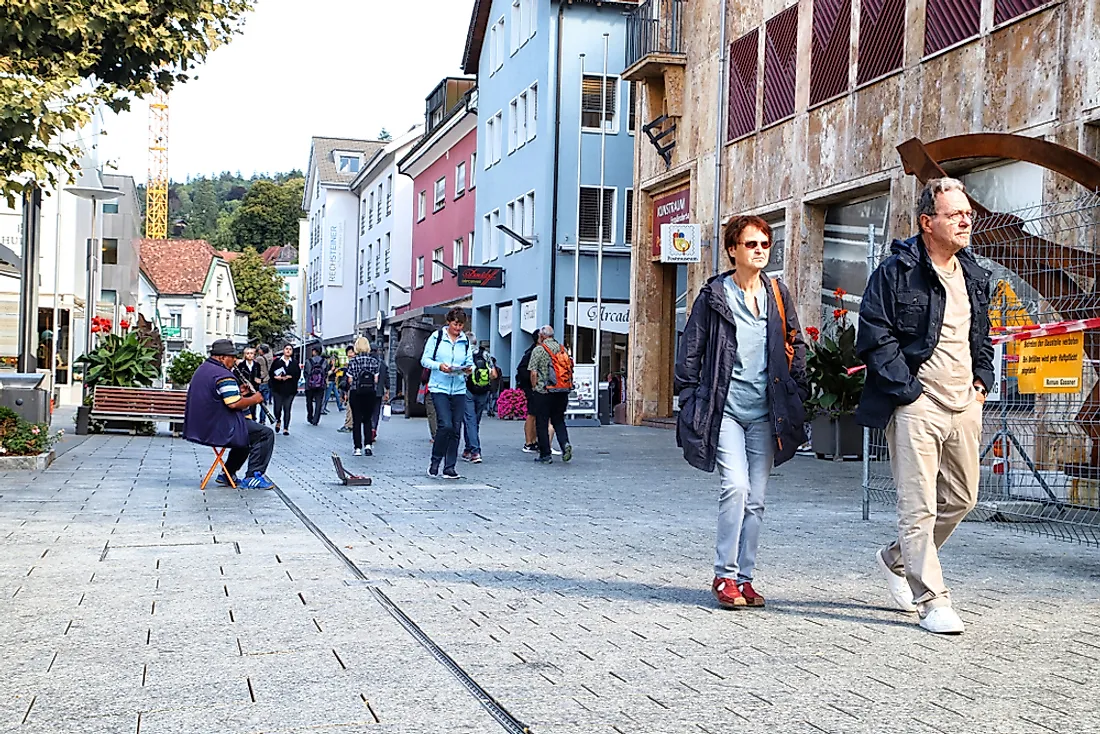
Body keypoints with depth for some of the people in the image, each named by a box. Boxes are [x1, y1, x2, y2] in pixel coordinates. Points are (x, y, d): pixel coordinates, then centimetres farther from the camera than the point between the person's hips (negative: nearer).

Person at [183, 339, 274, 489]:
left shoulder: (202, 369, 13)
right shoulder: (223, 375, -19)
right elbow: (234, 404, -26)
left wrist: (238, 393, 10)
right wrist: (254, 399, -9)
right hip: (219, 430, -10)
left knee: (246, 433, 31)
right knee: (266, 434, -4)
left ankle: (228, 474, 29)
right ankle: (254, 477, -4)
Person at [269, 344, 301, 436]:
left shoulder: (295, 362, 8)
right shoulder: (277, 361, 4)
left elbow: (298, 375, 2)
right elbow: (271, 373, 2)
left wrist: (289, 377, -12)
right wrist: (276, 377, -17)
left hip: (290, 390, 1)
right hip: (278, 389, -1)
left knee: (287, 409, -2)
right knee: (277, 408, -2)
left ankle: (286, 428, 4)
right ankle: (278, 421, 29)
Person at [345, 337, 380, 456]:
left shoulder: (353, 360, -8)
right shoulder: (374, 360, -1)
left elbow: (350, 380, -7)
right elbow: (376, 379, 0)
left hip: (356, 393, -2)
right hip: (370, 393, 2)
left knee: (356, 421, 5)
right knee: (367, 419, 13)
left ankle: (358, 448, 2)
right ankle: (368, 444, -2)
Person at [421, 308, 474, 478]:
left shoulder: (466, 341, 10)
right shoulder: (436, 337, 0)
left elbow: (470, 362, 11)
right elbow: (425, 360, 0)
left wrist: (469, 369, -12)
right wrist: (439, 366, -18)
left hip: (459, 389, 4)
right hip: (439, 388, -4)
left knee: (456, 429, 3)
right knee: (445, 425, -15)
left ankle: (450, 467, 12)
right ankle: (435, 461, 6)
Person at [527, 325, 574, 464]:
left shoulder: (538, 350, -6)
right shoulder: (563, 349, 9)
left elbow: (533, 373, -9)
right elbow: (570, 370, 11)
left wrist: (534, 388, 3)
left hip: (544, 392, -5)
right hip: (563, 391, 5)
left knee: (542, 423, 4)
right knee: (559, 420, 15)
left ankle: (545, 455, 5)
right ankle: (565, 444, -8)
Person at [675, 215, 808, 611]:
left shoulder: (778, 295, 11)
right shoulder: (714, 295, 0)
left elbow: (796, 347, 17)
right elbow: (690, 349, 2)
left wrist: (799, 396, 10)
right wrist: (691, 398, -2)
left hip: (765, 411, 4)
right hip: (724, 407, -4)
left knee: (756, 498, 5)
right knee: (735, 486, -17)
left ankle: (744, 577, 16)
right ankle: (724, 576, -5)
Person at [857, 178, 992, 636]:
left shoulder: (974, 275, 15)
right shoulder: (896, 272, -8)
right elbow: (874, 338, -12)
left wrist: (982, 380, 12)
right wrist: (908, 391, -15)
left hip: (965, 405, 8)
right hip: (917, 405, -8)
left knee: (961, 498, 15)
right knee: (919, 506, -5)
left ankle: (898, 561, 34)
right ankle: (932, 602, 3)